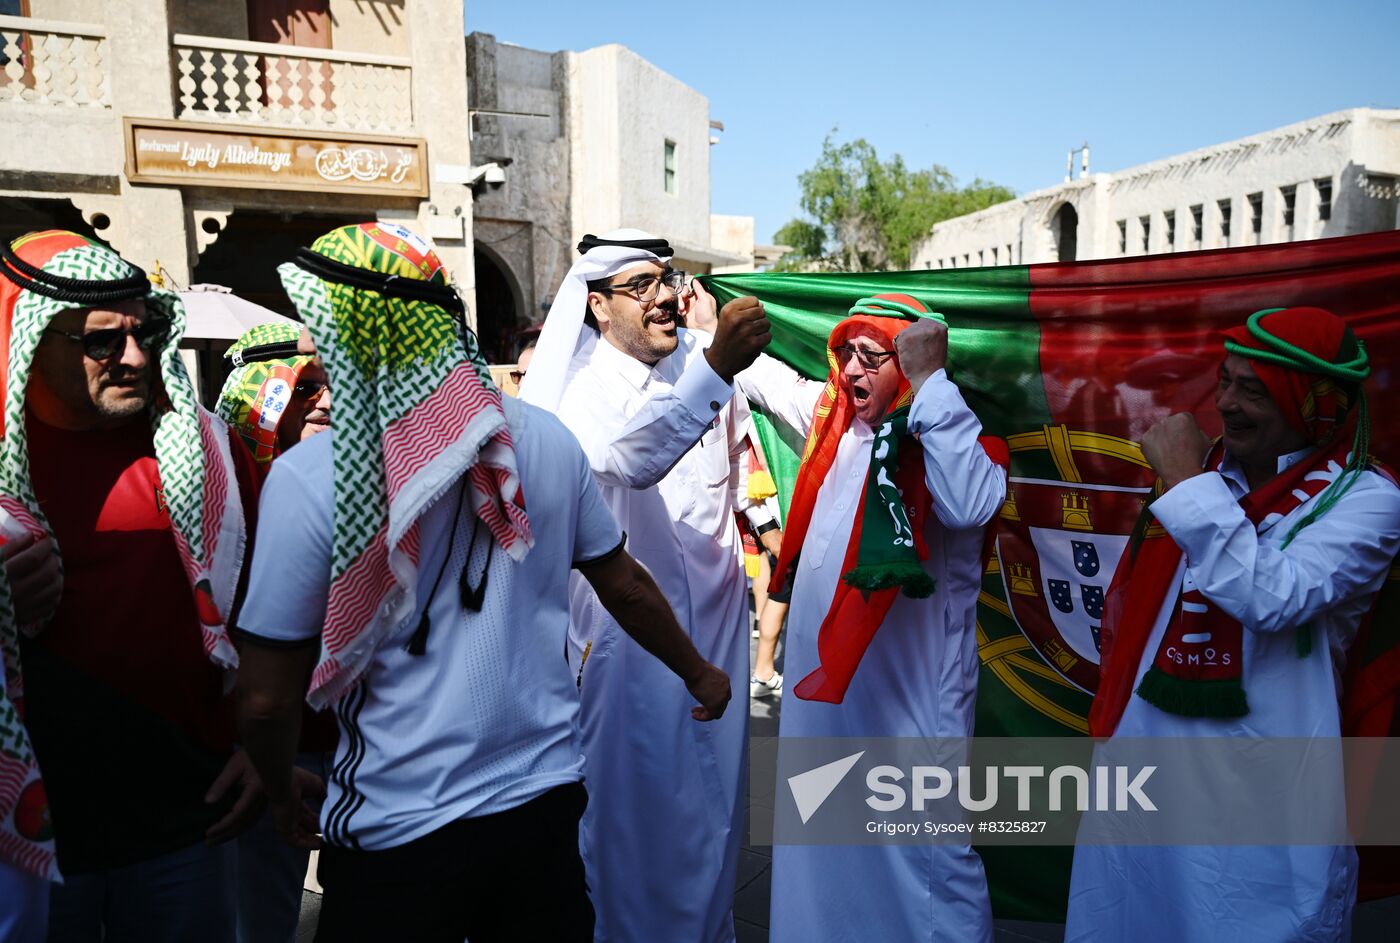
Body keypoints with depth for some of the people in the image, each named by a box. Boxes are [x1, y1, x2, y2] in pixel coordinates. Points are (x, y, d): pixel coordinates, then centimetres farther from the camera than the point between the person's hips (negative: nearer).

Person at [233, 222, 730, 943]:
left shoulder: (309, 476, -17)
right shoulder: (543, 438, -7)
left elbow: (266, 699, -11)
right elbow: (624, 585, 4)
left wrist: (285, 798, 10)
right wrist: (698, 672, 20)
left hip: (396, 832, -3)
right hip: (546, 798, 4)